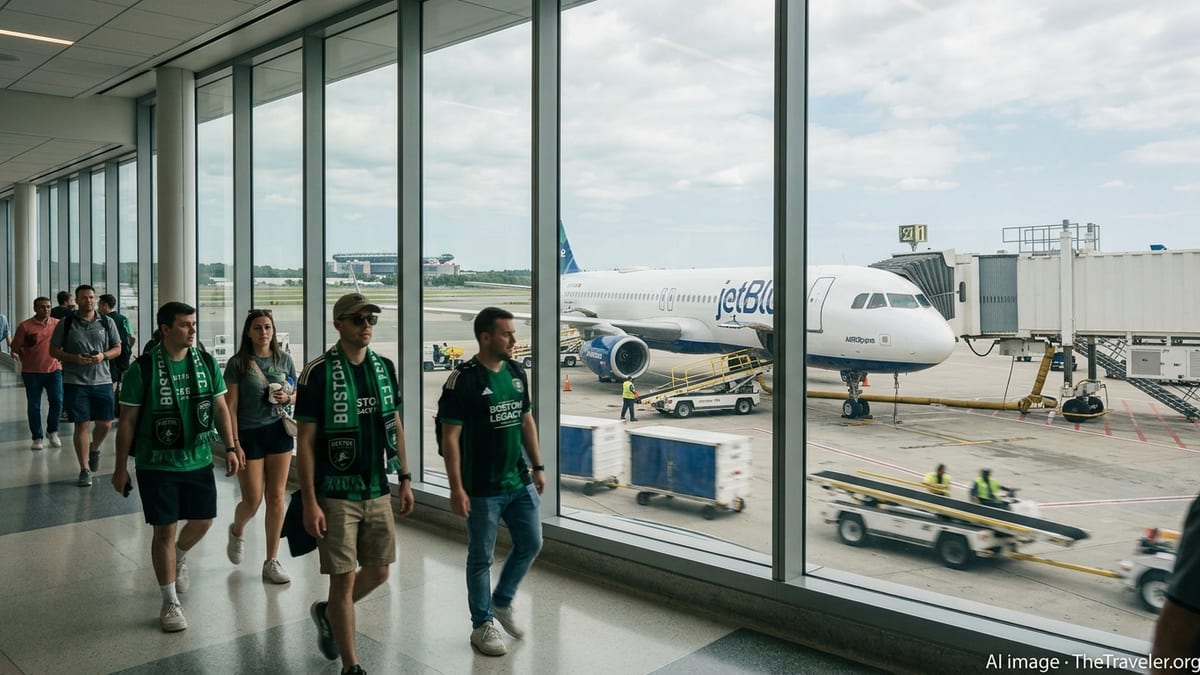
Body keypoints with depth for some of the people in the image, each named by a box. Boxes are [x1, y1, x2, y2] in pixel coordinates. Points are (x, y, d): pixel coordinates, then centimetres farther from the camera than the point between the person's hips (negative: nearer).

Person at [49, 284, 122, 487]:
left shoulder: (107, 322, 6)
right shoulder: (66, 324, 1)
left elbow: (117, 348, 9)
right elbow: (53, 350, 3)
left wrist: (103, 356, -11)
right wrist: (73, 358, -15)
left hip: (102, 381, 2)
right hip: (75, 382, -2)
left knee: (105, 424, 4)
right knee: (82, 425, -1)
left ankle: (94, 449, 37)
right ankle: (84, 469, 8)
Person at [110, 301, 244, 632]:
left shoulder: (207, 363, 0)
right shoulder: (142, 368, -11)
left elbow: (220, 408, 5)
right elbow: (127, 421, -6)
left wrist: (231, 447, -3)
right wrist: (120, 468, -4)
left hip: (199, 461, 4)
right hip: (157, 465, -4)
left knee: (203, 520, 13)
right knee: (164, 530, 2)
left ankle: (180, 557, 48)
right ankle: (170, 602, 17)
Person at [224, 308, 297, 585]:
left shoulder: (284, 359, 4)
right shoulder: (238, 363, -6)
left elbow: (297, 395, 14)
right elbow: (231, 406, -8)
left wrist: (287, 397, -10)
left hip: (279, 432, 3)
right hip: (249, 434, -3)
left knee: (276, 498, 4)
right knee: (252, 501, 2)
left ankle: (272, 562, 14)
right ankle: (237, 531, 38)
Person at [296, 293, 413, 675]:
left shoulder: (385, 367, 4)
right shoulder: (318, 374, -12)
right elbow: (305, 440, -11)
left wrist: (405, 479, 9)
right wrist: (310, 503, -14)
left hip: (378, 492, 5)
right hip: (337, 496, -5)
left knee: (378, 573, 13)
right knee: (344, 579, 1)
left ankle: (327, 613, 41)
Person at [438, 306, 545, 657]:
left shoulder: (516, 372, 5)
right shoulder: (463, 380, -16)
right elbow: (450, 437, -16)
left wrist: (537, 466, 12)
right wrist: (456, 488, -18)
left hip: (520, 482, 7)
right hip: (482, 489, -6)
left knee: (531, 544, 14)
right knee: (481, 557, 7)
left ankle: (502, 601, 36)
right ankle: (482, 625, 24)